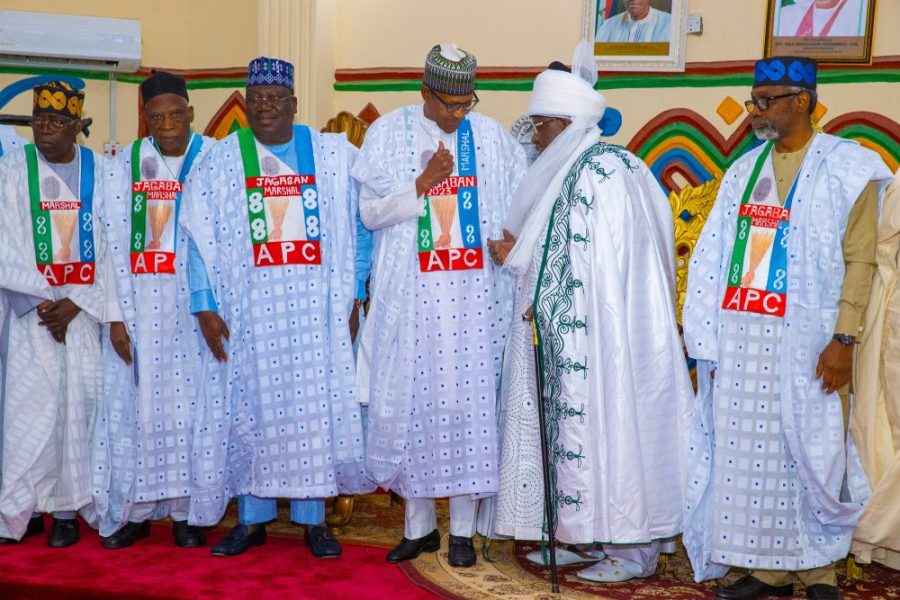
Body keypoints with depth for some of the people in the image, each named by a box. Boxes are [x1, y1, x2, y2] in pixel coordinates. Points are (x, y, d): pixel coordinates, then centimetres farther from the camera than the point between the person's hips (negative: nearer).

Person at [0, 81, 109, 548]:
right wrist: (43, 301, -8)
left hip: (85, 310, 0)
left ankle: (66, 509, 9)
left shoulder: (101, 173, 4)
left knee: (79, 403, -1)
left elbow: (111, 249, 0)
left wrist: (75, 304, -9)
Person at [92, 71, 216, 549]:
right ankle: (133, 510, 17)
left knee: (189, 399, 2)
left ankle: (184, 510, 14)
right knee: (135, 400, 4)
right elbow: (113, 242, 1)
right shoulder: (125, 164, 4)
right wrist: (115, 315, -5)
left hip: (195, 300, -1)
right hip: (139, 301, 2)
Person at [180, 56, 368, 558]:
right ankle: (252, 519, 19)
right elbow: (198, 238, 1)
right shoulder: (221, 161, 3)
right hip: (249, 309, 1)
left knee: (315, 406, 3)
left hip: (316, 307, 0)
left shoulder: (334, 155, 3)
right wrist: (205, 306, -5)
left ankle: (314, 519, 15)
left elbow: (362, 222, 2)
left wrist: (353, 292, -4)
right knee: (251, 407, 6)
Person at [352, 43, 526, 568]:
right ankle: (419, 524, 21)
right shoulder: (390, 133, 1)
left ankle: (463, 528, 16)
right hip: (409, 294, 0)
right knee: (409, 402, 5)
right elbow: (370, 212, -4)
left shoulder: (492, 137, 4)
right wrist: (424, 182, -16)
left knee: (469, 402, 2)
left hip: (474, 294, 0)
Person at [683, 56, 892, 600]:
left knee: (808, 452, 2)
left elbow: (859, 260, -6)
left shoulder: (846, 168, -2)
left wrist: (844, 338, -14)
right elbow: (715, 258, 8)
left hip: (804, 342, -5)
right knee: (749, 452, 7)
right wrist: (711, 341, 3)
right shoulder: (745, 170, 11)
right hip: (741, 339, 5)